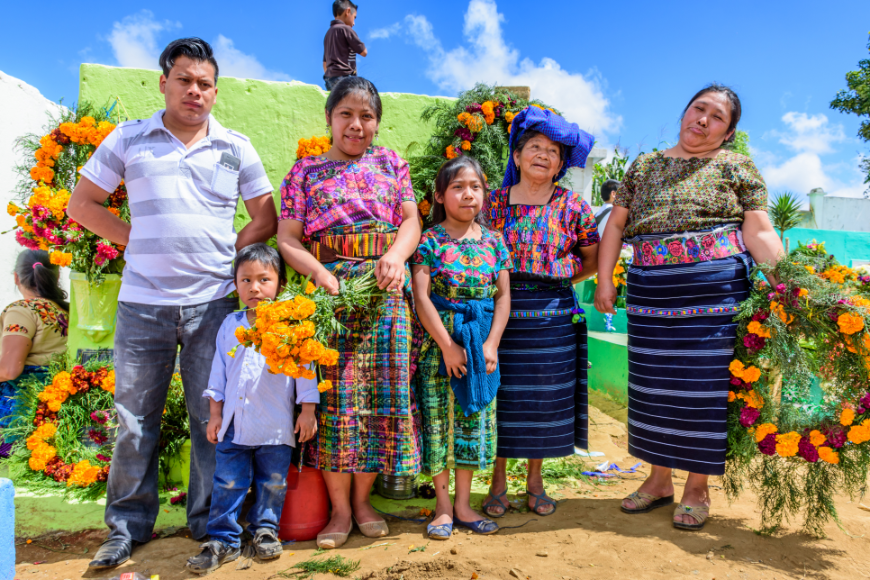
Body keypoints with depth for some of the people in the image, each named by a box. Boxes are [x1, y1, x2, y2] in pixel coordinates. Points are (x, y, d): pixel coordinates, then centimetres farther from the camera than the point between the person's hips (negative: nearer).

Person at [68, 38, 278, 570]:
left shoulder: (236, 147, 8)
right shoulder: (128, 139, 8)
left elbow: (266, 218, 10)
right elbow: (82, 204, 12)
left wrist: (228, 257, -1)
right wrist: (136, 241, 2)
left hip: (214, 302, 0)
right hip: (142, 301, 1)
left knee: (213, 417, 6)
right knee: (135, 416, 8)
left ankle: (211, 524, 21)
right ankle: (129, 525, 25)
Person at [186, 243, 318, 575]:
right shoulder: (230, 325, 7)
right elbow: (219, 372, 12)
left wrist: (307, 410, -4)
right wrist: (215, 413, 9)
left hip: (276, 426, -2)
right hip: (234, 423, 3)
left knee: (272, 481, 11)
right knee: (228, 482, 7)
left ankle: (264, 529, 30)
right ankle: (223, 540, 20)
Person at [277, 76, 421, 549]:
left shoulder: (391, 163, 14)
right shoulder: (305, 170, 9)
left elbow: (411, 220, 6)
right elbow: (288, 239, 2)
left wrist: (396, 255, -15)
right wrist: (319, 273, -16)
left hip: (385, 289, 2)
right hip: (327, 287, -1)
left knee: (381, 388, 2)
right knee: (334, 390, -2)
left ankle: (362, 497, 18)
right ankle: (339, 506, 12)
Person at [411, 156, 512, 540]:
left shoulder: (493, 242, 6)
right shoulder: (430, 241, -5)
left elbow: (503, 295, 5)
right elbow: (421, 296, -11)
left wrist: (492, 344, -6)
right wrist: (447, 345, -15)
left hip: (481, 344, 4)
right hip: (439, 342, -3)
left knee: (474, 421, 9)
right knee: (439, 419, 3)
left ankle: (463, 504, 24)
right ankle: (443, 507, 19)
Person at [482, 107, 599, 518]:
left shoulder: (573, 206, 4)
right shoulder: (494, 202, 3)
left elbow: (592, 259, 9)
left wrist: (557, 280, 1)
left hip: (552, 315, 1)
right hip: (502, 311, 0)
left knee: (546, 398, 8)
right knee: (501, 395, 4)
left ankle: (535, 480, 26)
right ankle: (498, 481, 21)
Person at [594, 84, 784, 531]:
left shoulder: (737, 167, 6)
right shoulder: (644, 166, 14)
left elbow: (759, 234, -2)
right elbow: (615, 225, 12)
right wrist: (605, 280, 3)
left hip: (716, 292, -3)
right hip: (650, 294, 3)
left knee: (705, 383, 1)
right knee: (654, 383, 8)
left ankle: (697, 488, 19)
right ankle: (659, 479, 26)